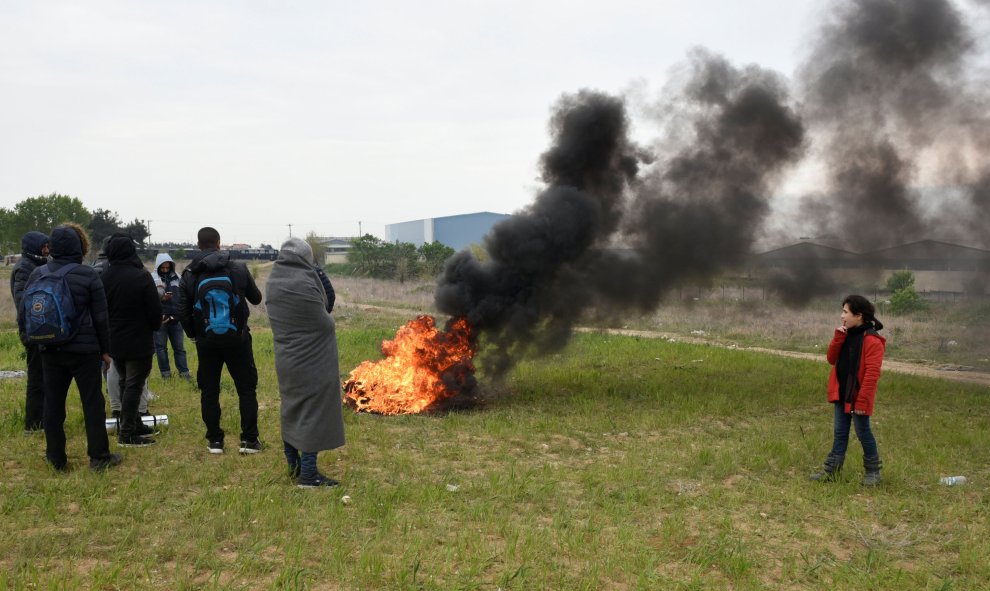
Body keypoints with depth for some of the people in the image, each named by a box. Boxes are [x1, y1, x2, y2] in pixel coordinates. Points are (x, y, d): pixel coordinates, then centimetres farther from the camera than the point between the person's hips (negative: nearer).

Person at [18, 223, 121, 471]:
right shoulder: (88, 275, -9)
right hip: (84, 349, -3)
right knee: (92, 402, 4)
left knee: (53, 403, 11)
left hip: (50, 350, 4)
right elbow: (100, 318, -6)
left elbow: (23, 314, 6)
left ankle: (56, 458, 18)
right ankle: (99, 456, 9)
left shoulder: (37, 274, 1)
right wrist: (105, 349, 3)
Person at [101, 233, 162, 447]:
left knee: (124, 383, 17)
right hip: (138, 341, -6)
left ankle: (134, 425, 27)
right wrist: (155, 326, 7)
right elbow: (155, 309, -14)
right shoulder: (141, 276, -17)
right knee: (134, 385, -1)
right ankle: (127, 433, 1)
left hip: (114, 341, 6)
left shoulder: (105, 277, 0)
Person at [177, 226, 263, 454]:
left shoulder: (189, 275, -2)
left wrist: (194, 334, 14)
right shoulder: (238, 269, -4)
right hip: (237, 338, -1)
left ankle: (214, 440, 14)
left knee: (209, 390, 12)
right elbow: (256, 298, 7)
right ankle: (249, 439, 6)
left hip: (206, 341, 1)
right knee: (246, 388, 7)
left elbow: (182, 311, -1)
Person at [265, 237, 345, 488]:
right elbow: (324, 323, -16)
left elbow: (278, 318, 7)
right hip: (311, 361, -8)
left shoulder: (273, 282, 1)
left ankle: (293, 463, 30)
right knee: (312, 411, -1)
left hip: (286, 358, 8)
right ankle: (308, 474, 2)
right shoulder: (304, 283, -23)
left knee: (292, 407, 18)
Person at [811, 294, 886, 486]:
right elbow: (831, 359, 3)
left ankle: (873, 470, 22)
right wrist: (838, 337, -10)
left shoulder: (872, 340, -18)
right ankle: (831, 470, 17)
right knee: (840, 432, 12)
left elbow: (872, 374, -21)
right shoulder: (846, 336, 8)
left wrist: (862, 400, -23)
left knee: (863, 433, 5)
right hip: (841, 393, 8)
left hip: (858, 396, -7)